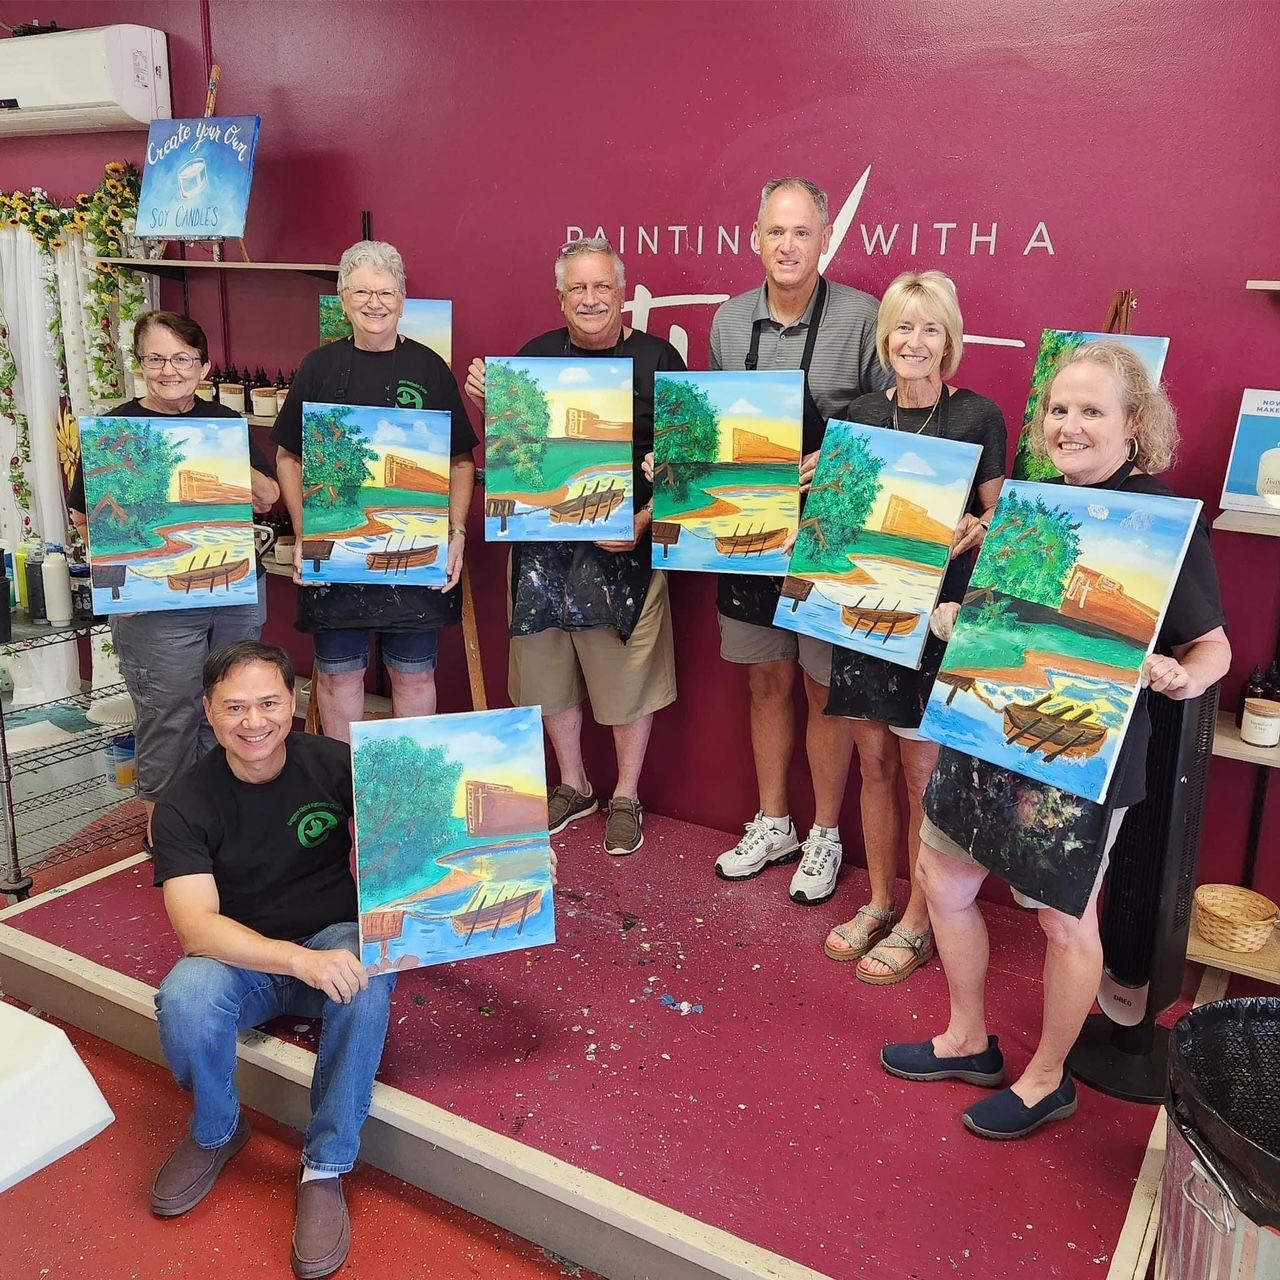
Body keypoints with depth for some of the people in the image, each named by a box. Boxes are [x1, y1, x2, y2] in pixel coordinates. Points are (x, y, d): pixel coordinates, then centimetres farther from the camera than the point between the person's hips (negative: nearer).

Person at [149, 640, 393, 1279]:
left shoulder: (335, 764, -10)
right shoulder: (184, 804, -12)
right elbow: (196, 926, -22)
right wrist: (299, 960, -39)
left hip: (338, 939, 0)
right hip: (240, 957, 0)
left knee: (366, 983, -34)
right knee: (184, 1003, -32)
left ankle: (325, 1169, -16)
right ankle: (216, 1133, 2)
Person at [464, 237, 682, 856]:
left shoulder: (657, 359, -2)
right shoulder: (535, 356, 8)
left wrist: (645, 520, -14)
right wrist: (484, 399, -4)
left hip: (627, 545, -3)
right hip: (544, 541, 4)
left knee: (628, 670, 5)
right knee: (550, 666, 14)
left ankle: (626, 798, 26)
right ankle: (572, 786, 35)